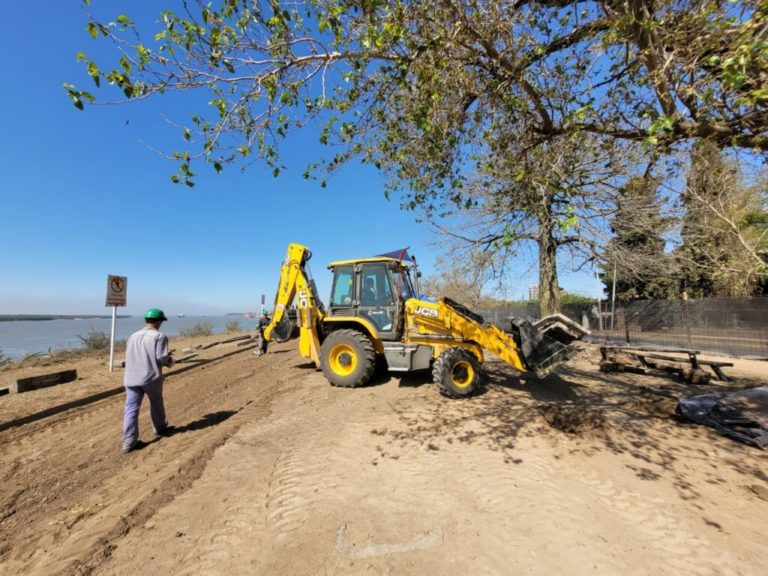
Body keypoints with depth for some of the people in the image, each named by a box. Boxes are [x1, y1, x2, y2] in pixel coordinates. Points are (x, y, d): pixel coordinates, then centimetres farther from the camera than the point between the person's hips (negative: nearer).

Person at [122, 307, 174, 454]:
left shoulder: (133, 336, 13)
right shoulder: (159, 336, -8)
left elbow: (129, 357, 19)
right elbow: (162, 357, -15)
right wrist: (169, 361, 7)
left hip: (131, 378, 4)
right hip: (151, 377, -4)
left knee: (131, 409, 6)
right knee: (156, 403, 17)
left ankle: (129, 442, 5)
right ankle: (160, 428, 34)